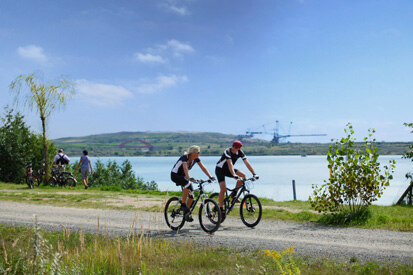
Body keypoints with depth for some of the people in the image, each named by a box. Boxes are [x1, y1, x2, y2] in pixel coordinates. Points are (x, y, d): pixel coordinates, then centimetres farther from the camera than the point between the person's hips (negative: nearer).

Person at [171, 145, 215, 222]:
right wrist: (189, 178, -60)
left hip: (183, 176, 7)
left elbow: (203, 168, -11)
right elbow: (185, 168, -44)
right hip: (175, 175, -7)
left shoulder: (196, 159, -9)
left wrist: (210, 177, -22)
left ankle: (187, 214, 10)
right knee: (188, 184, -36)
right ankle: (183, 205, -23)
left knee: (191, 194, -5)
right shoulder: (185, 158, -28)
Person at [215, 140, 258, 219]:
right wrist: (234, 175, -56)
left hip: (227, 169, 6)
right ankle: (221, 209, -9)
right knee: (223, 188, -20)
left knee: (243, 175, -18)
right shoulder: (227, 151, -29)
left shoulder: (240, 152, -13)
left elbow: (247, 163, -16)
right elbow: (230, 163, -43)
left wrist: (254, 174, -24)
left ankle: (233, 194, -3)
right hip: (220, 169, -6)